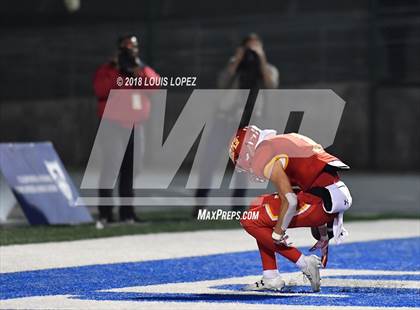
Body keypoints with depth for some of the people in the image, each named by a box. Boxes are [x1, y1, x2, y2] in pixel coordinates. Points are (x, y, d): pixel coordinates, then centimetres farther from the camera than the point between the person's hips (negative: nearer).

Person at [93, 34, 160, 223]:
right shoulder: (108, 69, 0)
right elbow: (100, 89, -18)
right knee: (111, 165, -11)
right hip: (113, 125, -5)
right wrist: (118, 71, -17)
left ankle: (127, 211, 15)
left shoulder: (144, 70, 15)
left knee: (131, 167, 8)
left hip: (135, 126, 6)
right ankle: (105, 212, -12)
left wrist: (141, 72, -15)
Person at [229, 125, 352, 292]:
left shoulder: (264, 156, -5)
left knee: (251, 221, -1)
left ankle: (304, 263, 0)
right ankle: (271, 278, 19)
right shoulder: (285, 141, 24)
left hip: (321, 200, -9)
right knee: (258, 206, 20)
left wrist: (277, 234, -2)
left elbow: (290, 200, -16)